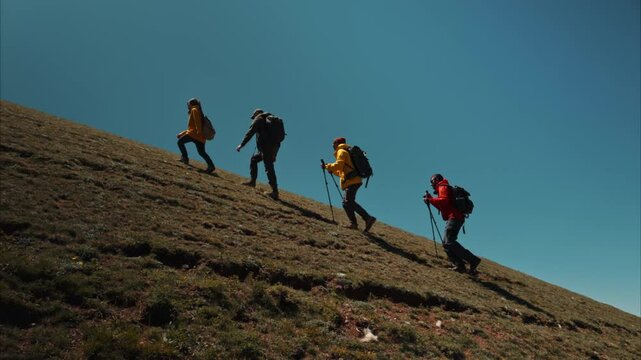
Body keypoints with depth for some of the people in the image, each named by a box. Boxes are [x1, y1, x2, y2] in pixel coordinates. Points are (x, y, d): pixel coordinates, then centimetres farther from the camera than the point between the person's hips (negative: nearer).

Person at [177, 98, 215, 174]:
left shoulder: (194, 110, 6)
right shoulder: (198, 112, 33)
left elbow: (197, 121, -14)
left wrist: (198, 131, -26)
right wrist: (182, 133, 32)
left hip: (195, 133, -8)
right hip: (201, 137, 8)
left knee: (180, 142, 2)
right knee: (202, 152, 1)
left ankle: (184, 157, -8)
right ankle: (211, 165, -13)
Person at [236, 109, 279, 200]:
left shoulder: (258, 119, 5)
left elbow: (250, 133, -5)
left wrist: (241, 144, -1)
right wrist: (273, 155, 27)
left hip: (266, 147, -8)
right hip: (274, 147, 8)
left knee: (269, 169, -10)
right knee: (253, 159, 23)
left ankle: (275, 192, -14)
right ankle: (252, 181, 20)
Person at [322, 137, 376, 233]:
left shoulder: (341, 151, 1)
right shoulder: (347, 152, 30)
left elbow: (338, 165, -15)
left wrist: (327, 166, -3)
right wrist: (333, 170, 31)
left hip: (352, 181, -10)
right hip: (355, 180, 10)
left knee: (349, 202, -16)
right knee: (346, 202, 10)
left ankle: (368, 218, -22)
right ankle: (353, 223, 4)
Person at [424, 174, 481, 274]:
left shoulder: (443, 187, 0)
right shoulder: (444, 188, 29)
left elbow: (444, 200, -18)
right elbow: (442, 207, 24)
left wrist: (430, 200, -11)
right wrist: (431, 199, 18)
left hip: (454, 217, -10)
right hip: (456, 218, 10)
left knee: (449, 242, -19)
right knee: (446, 243, 8)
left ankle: (473, 260, -21)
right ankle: (459, 265, -1)